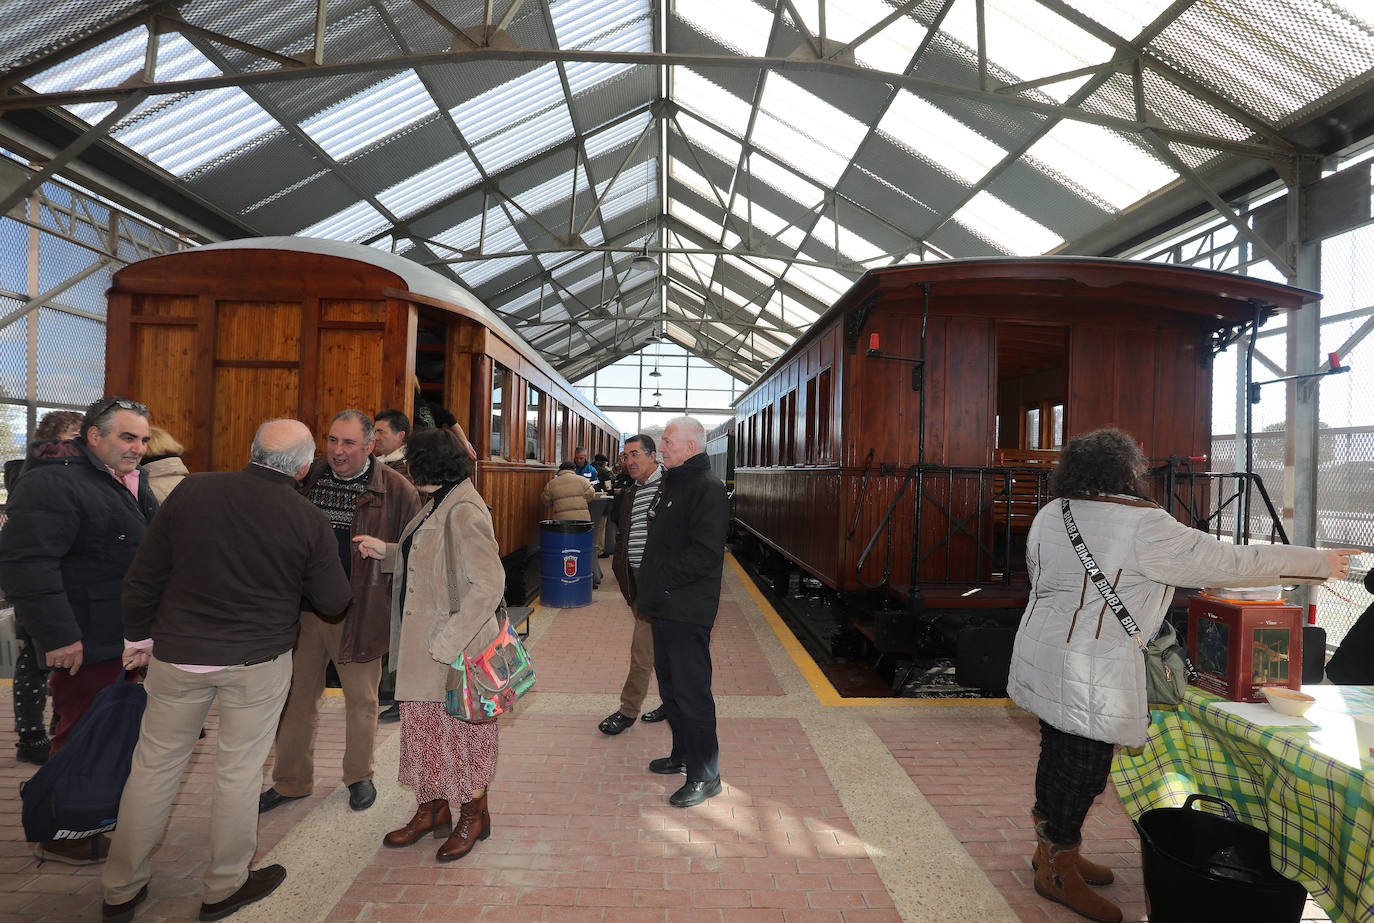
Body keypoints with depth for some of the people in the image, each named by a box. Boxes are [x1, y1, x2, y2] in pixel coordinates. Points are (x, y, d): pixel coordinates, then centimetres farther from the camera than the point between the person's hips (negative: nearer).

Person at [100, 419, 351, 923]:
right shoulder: (309, 520, -13)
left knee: (154, 766, 17)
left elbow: (143, 576, -1)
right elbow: (333, 600, -4)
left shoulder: (192, 490, -8)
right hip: (259, 662, -2)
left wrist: (138, 637, 13)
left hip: (178, 654, 2)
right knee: (238, 772, 12)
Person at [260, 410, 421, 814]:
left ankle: (359, 775, 33)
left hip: (360, 610, -3)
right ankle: (292, 780, 34)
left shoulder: (396, 490, -8)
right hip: (302, 606, 3)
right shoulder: (306, 478, 2)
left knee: (361, 699, 12)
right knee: (296, 697, 14)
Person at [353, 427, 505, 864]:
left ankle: (474, 816, 28)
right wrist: (384, 550, 13)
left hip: (454, 647, -9)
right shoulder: (439, 502, 8)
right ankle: (432, 810, 37)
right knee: (424, 725, 19)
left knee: (459, 729, 8)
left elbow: (489, 583, -27)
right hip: (423, 646, 9)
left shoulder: (464, 511, -23)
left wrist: (447, 641, -26)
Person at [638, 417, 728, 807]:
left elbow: (705, 554, -24)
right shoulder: (671, 484, 15)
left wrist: (661, 577, -19)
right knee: (670, 685, 20)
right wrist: (649, 584, 11)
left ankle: (705, 776, 12)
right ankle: (683, 754, 36)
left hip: (688, 610, -10)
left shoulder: (707, 488, -16)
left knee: (691, 692, -1)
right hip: (666, 606, 10)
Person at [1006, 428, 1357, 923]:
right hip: (1089, 669, -8)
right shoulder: (1144, 527, -16)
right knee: (1084, 767, 6)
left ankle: (1052, 849, 35)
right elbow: (1229, 562, -10)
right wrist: (1320, 562, 3)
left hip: (1041, 652, 8)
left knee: (1058, 753, 20)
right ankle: (1058, 870, 21)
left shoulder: (1049, 515, 5)